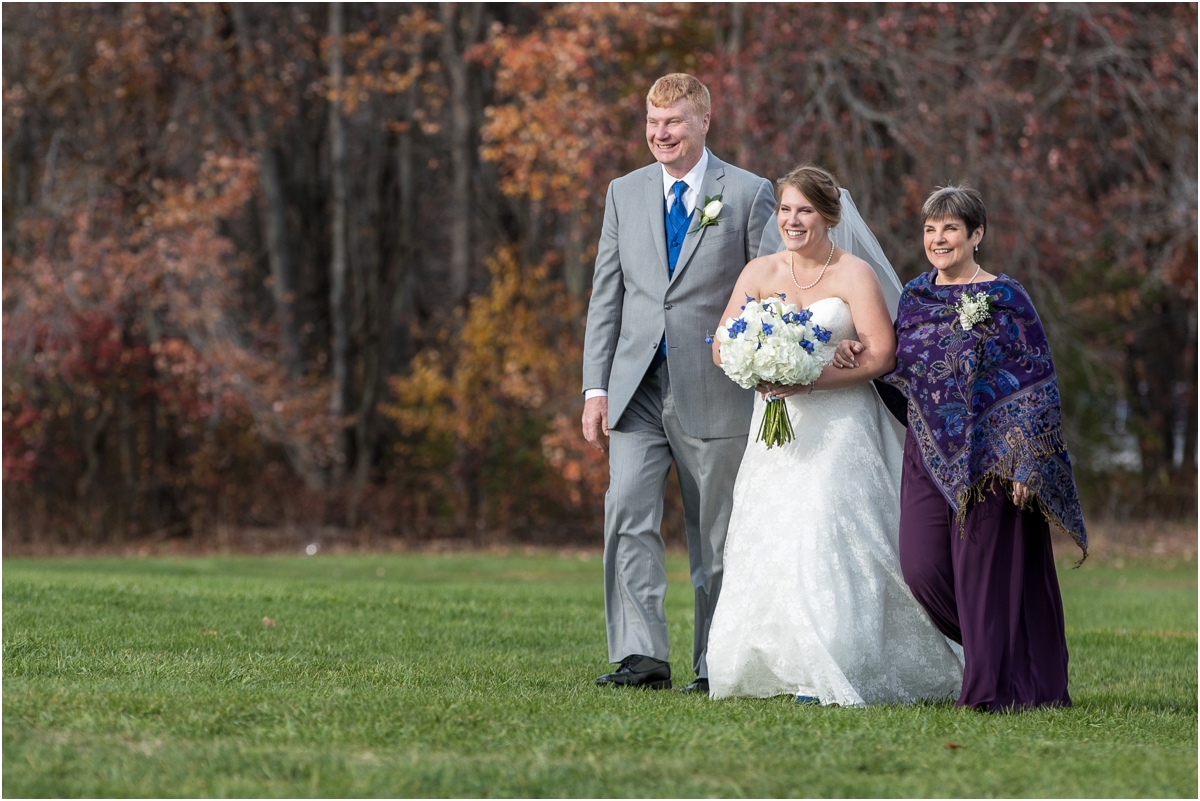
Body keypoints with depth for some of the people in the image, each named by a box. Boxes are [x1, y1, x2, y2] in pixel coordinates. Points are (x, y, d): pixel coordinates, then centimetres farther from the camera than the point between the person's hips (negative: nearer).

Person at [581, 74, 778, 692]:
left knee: (714, 536, 4)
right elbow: (606, 296, 12)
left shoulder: (749, 194, 1)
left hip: (713, 392, -3)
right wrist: (595, 388, 4)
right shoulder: (625, 193, 11)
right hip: (637, 390, 3)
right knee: (628, 514, -13)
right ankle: (641, 657, -14)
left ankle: (713, 665, 13)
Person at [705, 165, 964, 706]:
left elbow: (881, 354, -13)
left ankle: (830, 676, -9)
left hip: (840, 426, -5)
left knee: (828, 538, -12)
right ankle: (775, 667, 6)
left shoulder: (854, 275, -4)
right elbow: (723, 346, 5)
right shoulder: (760, 273, 9)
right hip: (777, 427, 5)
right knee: (769, 543, -1)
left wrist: (810, 380, -20)